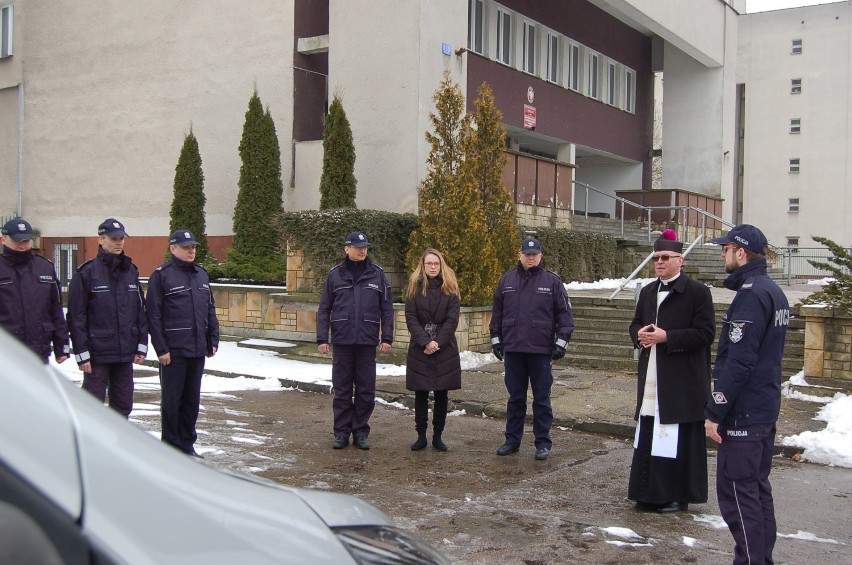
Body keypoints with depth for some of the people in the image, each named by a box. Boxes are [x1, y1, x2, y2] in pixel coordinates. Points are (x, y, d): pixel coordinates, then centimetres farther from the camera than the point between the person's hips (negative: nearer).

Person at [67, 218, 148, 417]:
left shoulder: (131, 271, 11)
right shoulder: (87, 272, -6)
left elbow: (141, 311, 14)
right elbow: (76, 317, -8)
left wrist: (142, 345, 8)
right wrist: (82, 353, -12)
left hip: (126, 354, 5)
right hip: (98, 354, -5)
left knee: (123, 406, 12)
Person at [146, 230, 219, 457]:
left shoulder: (201, 274, 14)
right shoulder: (161, 275, -5)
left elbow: (210, 310, 19)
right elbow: (154, 315, -9)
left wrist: (213, 340, 13)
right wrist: (161, 348, -13)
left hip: (198, 350, 6)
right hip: (173, 351, -6)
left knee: (192, 399, 11)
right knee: (172, 400, 2)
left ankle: (187, 444, 21)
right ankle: (171, 446, 11)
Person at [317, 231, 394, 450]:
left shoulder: (377, 274, 4)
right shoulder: (335, 274, 4)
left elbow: (387, 308, 5)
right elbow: (324, 309, 5)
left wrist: (387, 337, -1)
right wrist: (322, 338, -2)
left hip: (367, 342, 0)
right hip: (342, 341, 0)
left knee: (366, 390, 5)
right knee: (342, 389, 6)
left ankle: (361, 432, 16)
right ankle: (342, 432, 16)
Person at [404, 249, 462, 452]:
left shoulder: (449, 288, 3)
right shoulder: (415, 287, 3)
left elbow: (452, 320, -3)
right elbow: (411, 318, -4)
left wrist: (438, 342, -14)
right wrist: (425, 342, -15)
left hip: (445, 349, 0)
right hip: (420, 349, 0)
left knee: (441, 395, 5)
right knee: (421, 395, 4)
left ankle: (437, 436, 14)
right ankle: (421, 436, 13)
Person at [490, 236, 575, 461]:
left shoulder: (552, 280, 0)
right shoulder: (507, 280, 8)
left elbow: (564, 313, -1)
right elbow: (497, 312, 13)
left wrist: (561, 341, -6)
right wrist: (496, 338, 10)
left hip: (541, 351, -2)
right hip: (513, 350, 3)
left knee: (541, 399, 5)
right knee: (515, 397, 11)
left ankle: (543, 442, 14)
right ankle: (512, 440, 20)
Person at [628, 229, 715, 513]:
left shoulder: (697, 292, -6)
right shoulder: (648, 292, 16)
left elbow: (705, 333, -12)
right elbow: (635, 324, 25)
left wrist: (667, 337, -18)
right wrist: (640, 335, 0)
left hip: (682, 382, -6)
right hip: (651, 380, 7)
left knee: (679, 439, 0)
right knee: (647, 437, 8)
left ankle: (677, 495, 11)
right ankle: (649, 493, 18)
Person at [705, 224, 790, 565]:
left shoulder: (751, 293, -18)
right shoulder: (773, 291, 13)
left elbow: (739, 361, -23)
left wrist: (715, 412, -19)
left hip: (743, 414, -10)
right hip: (765, 409, 10)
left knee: (737, 492, -4)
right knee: (757, 488, 17)